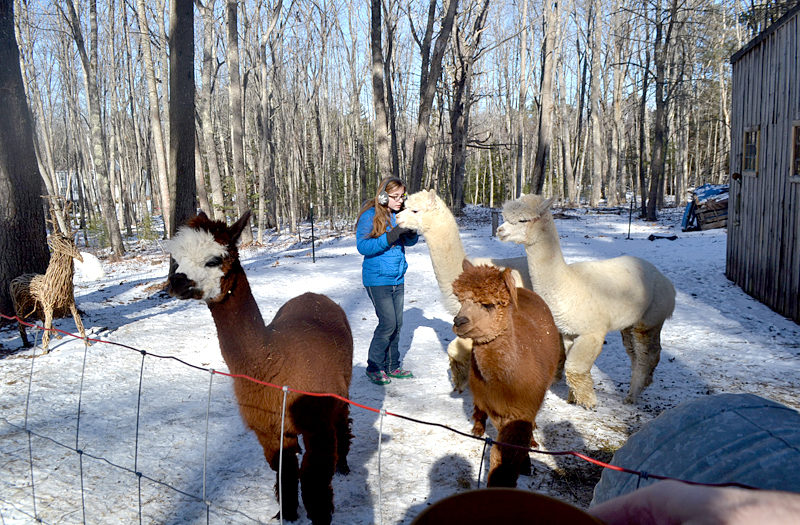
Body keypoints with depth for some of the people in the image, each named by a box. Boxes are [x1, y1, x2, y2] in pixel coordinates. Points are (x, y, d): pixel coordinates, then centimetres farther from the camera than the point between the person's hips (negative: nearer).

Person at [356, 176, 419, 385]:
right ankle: (374, 366, 7)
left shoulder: (398, 215, 7)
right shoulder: (370, 216, -11)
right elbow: (363, 246, -18)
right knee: (388, 323, -10)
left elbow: (410, 242, 12)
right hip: (377, 279, -6)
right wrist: (391, 236, -26)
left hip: (397, 279, 6)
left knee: (397, 323, 8)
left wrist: (412, 229, -11)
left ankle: (392, 365, 22)